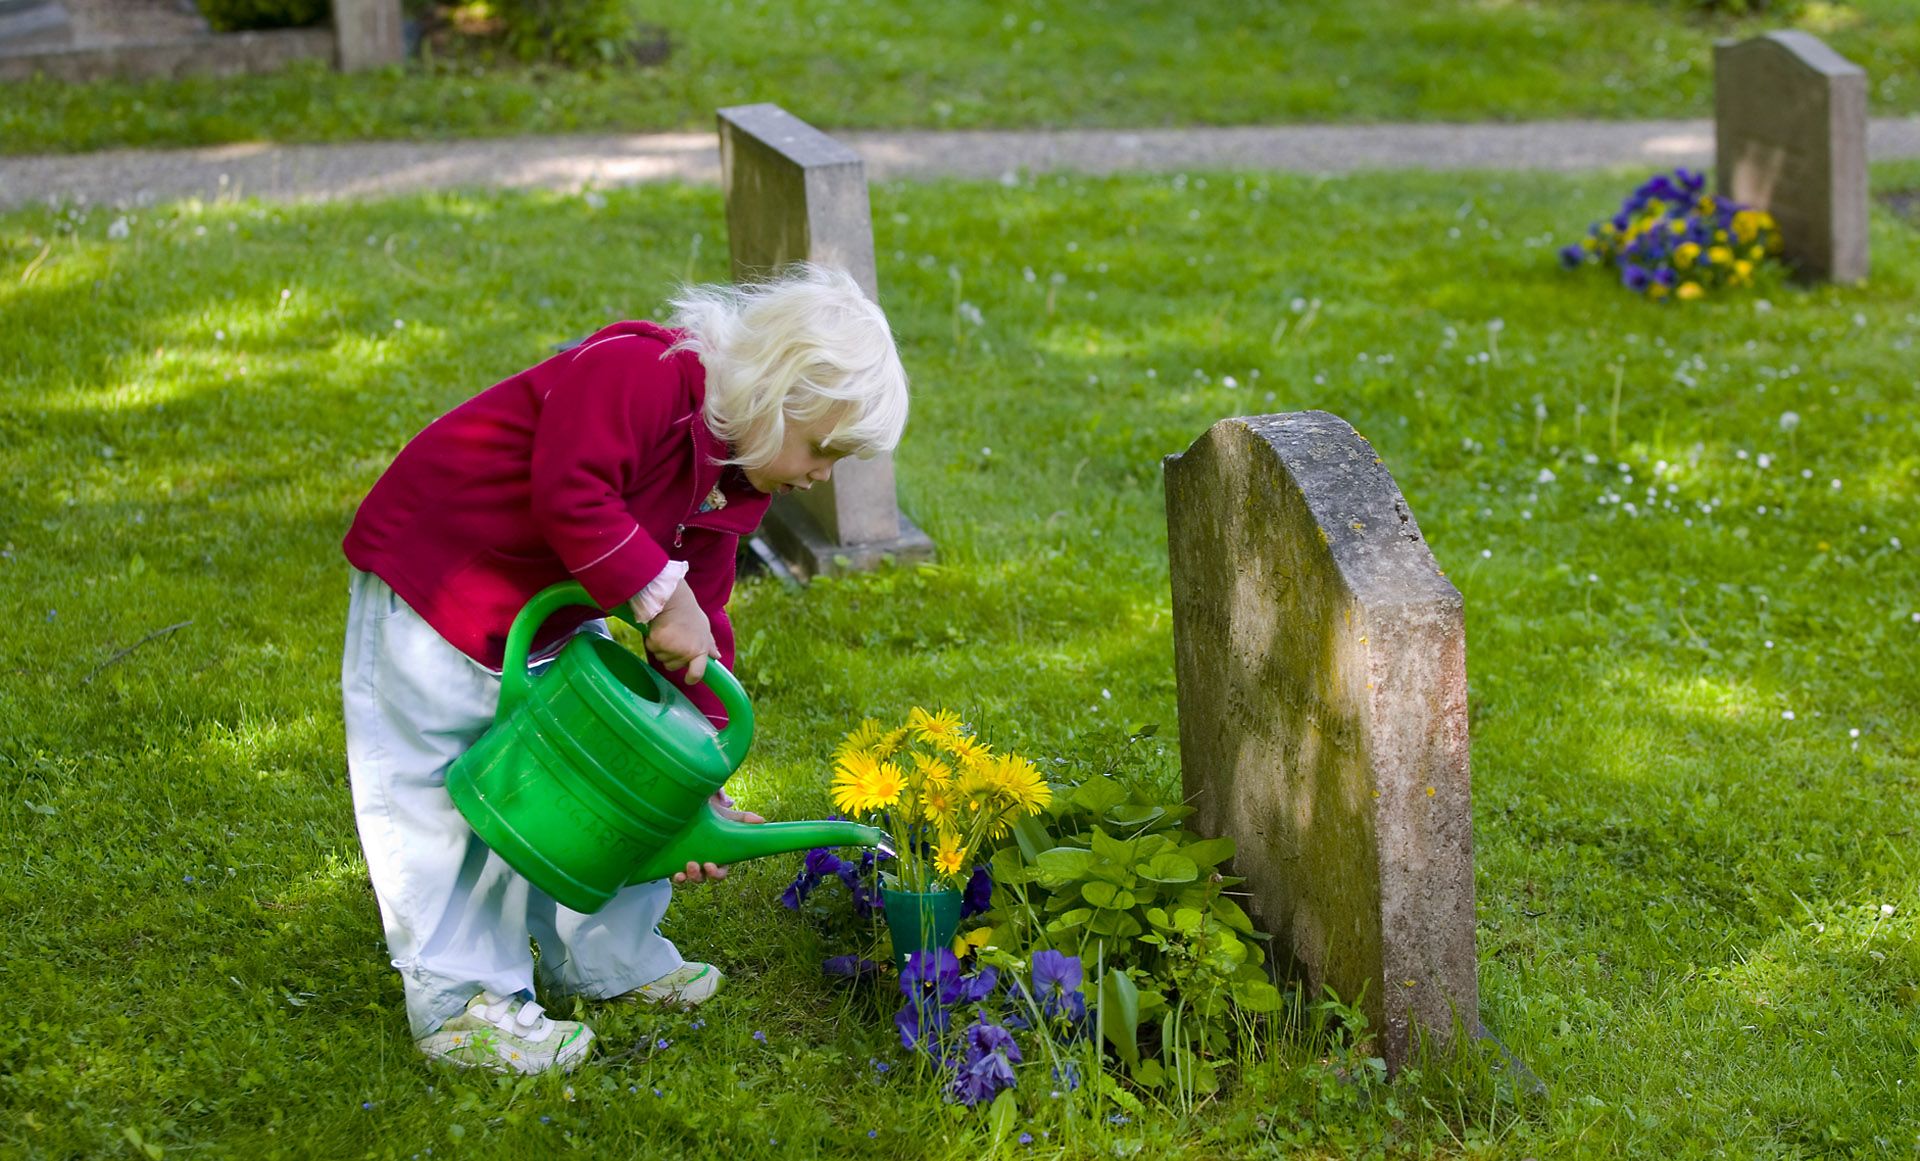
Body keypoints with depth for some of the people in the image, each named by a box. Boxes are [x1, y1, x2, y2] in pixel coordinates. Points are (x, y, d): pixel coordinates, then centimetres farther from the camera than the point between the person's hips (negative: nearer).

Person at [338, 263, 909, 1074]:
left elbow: (700, 632, 3)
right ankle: (462, 1002, 4)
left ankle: (605, 959, 32)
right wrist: (661, 594, -32)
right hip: (434, 574, -10)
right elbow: (568, 496, -36)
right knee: (438, 789, -4)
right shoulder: (643, 373, -28)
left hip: (548, 615, 10)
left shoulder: (731, 486, 1)